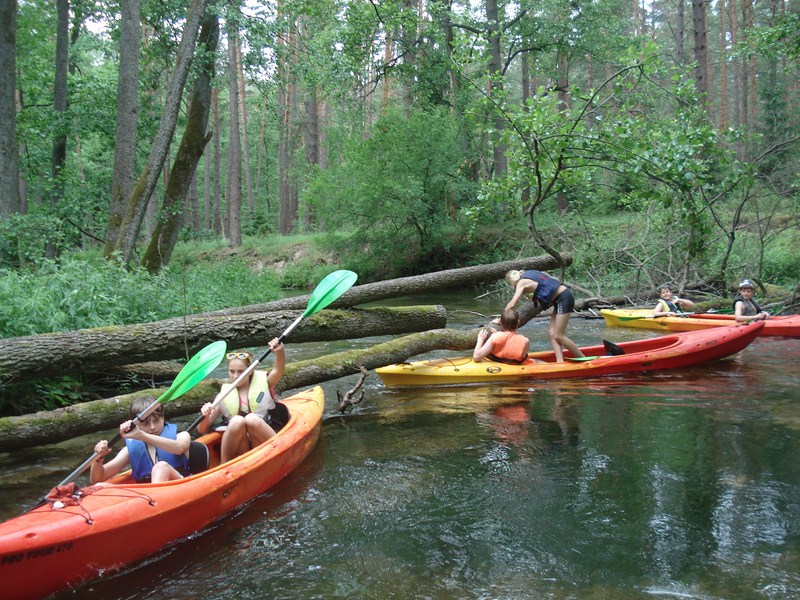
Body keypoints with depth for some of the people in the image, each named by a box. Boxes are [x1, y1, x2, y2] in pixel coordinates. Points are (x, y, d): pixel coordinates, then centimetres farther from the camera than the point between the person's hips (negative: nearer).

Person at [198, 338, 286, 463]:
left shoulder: (263, 382, 9)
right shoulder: (225, 394, 11)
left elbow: (278, 370, -15)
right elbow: (202, 429, 9)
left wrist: (280, 352, -36)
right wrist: (205, 415, -14)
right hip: (239, 451, 1)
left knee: (251, 418, -30)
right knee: (237, 421, -29)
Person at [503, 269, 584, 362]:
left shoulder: (522, 282, -7)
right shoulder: (532, 273, 16)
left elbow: (512, 304, -14)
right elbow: (555, 280, 21)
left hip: (564, 298, -9)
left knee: (558, 336, -4)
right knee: (551, 333, 6)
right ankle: (560, 362, -1)